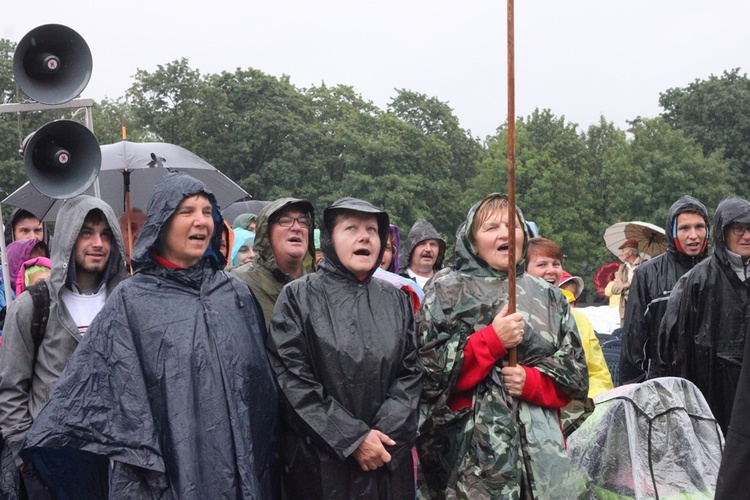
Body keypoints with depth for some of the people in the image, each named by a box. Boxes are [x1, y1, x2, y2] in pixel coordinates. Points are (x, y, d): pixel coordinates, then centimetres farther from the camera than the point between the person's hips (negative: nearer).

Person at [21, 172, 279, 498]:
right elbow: (89, 380, -4)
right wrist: (48, 442, -10)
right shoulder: (131, 301, -2)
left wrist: (266, 454, 11)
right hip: (165, 469, -3)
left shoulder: (235, 294, 9)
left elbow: (261, 377, 13)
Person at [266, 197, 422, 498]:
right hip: (321, 462, -4)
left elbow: (411, 372, 5)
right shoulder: (299, 297, -4)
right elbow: (291, 380, -11)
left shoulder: (395, 301, 10)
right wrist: (354, 438, -14)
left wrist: (384, 433, -11)